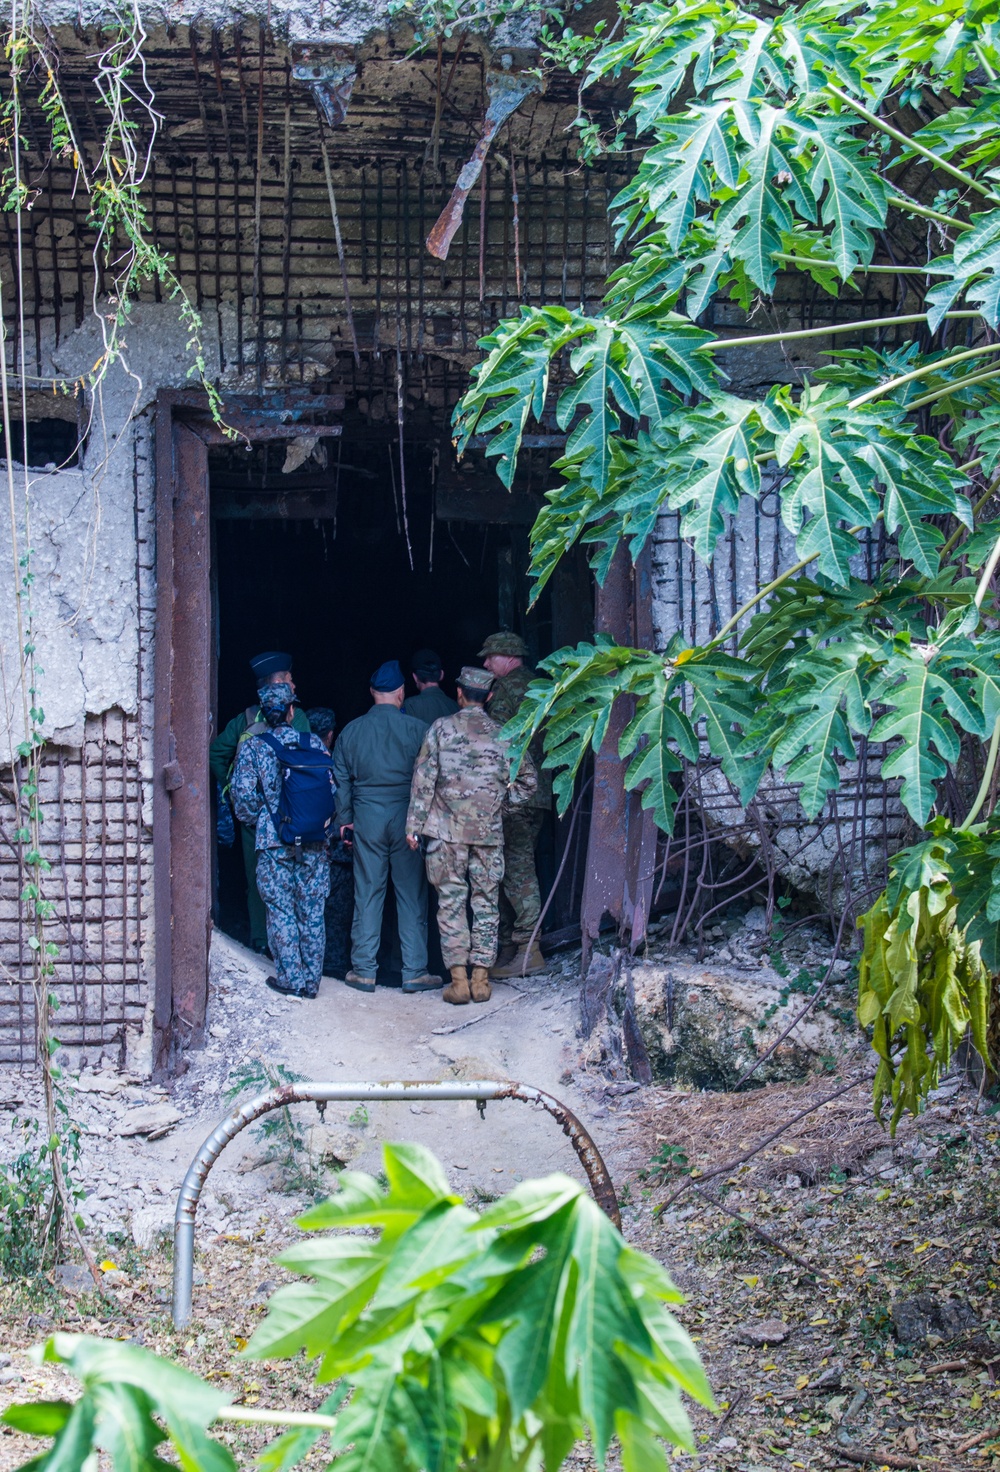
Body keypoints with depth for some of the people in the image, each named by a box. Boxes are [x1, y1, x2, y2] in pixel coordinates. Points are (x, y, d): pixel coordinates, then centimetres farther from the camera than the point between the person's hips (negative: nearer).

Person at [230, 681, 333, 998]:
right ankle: (311, 980, 12)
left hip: (274, 841, -2)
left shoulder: (251, 747, -2)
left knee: (280, 911, 6)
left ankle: (290, 978, 5)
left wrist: (254, 822, 9)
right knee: (312, 911, 9)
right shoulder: (313, 743, 3)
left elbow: (243, 794, -8)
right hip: (313, 841, 2)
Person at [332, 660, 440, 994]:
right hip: (407, 817, -2)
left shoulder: (351, 731, 4)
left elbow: (341, 780, 8)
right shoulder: (416, 729, -4)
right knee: (411, 895, 3)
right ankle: (414, 972, 4)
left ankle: (364, 970, 8)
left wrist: (344, 819, 16)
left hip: (367, 817, 2)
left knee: (367, 894, 6)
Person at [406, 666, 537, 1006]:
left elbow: (423, 778, -4)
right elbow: (527, 780, 9)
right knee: (486, 904, 8)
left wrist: (414, 825, 0)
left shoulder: (442, 728, -2)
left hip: (447, 831, -2)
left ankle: (459, 981, -1)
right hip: (489, 832, 2)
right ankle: (481, 980, 7)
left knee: (451, 904, 3)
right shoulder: (503, 734, 4)